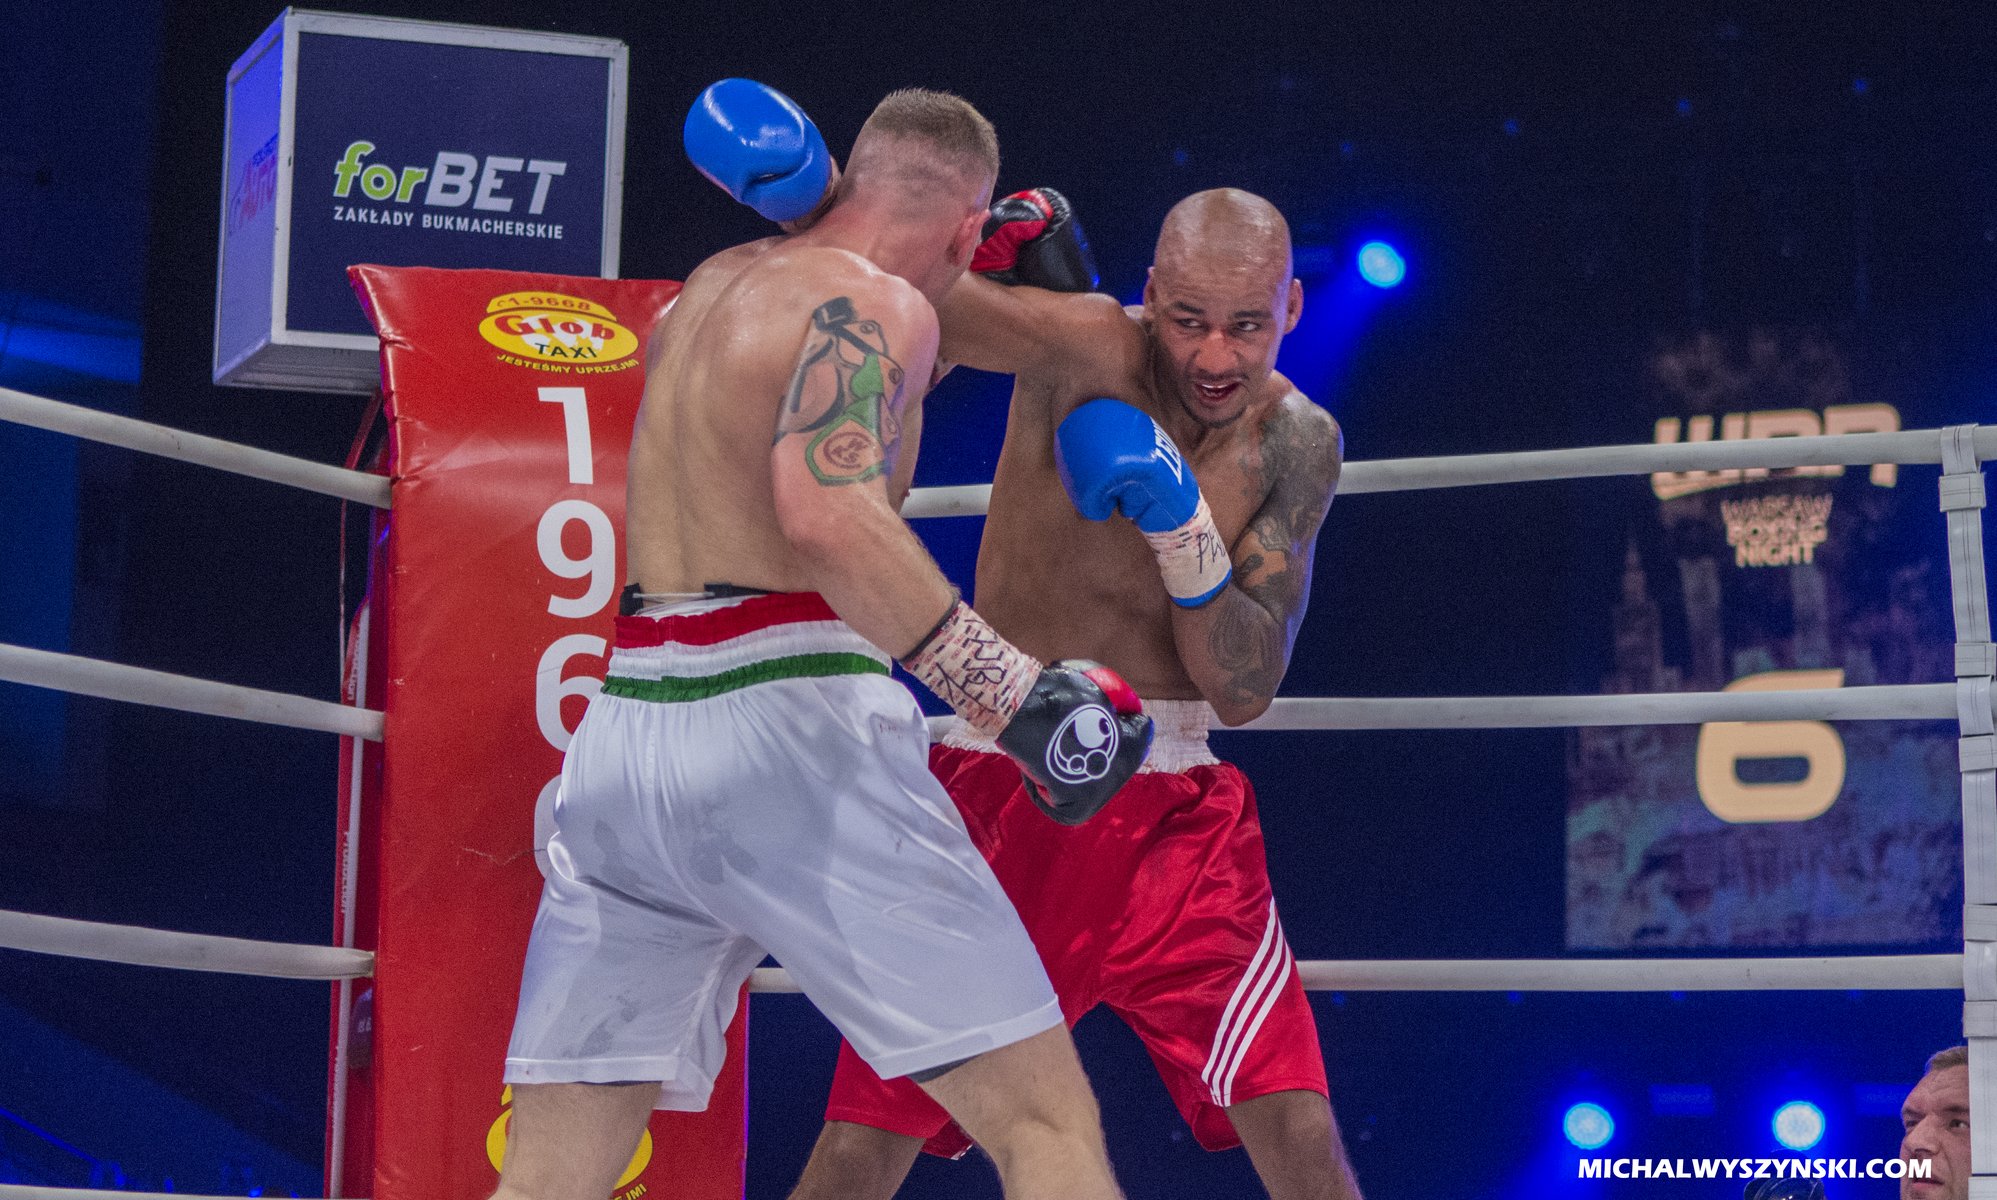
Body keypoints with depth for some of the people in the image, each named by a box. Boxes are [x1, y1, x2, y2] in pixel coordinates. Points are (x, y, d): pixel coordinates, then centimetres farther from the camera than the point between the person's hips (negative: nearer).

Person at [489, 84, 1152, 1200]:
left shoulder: (713, 284, 22)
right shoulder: (879, 303, -3)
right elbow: (827, 511, -22)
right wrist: (1015, 693, -26)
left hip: (624, 735, 8)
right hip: (784, 727, -8)